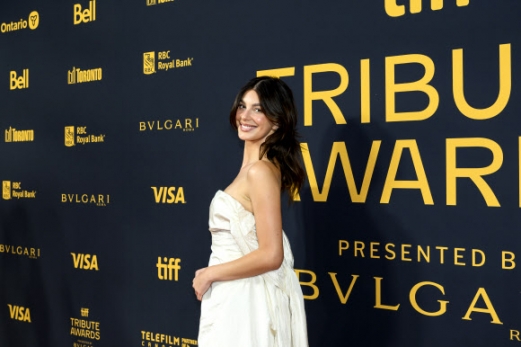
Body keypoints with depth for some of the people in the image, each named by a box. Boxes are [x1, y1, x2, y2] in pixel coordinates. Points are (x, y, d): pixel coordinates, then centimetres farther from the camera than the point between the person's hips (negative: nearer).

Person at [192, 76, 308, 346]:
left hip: (248, 299, -9)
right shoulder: (252, 167, 9)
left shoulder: (260, 170, -20)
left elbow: (270, 256, -24)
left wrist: (209, 274, -14)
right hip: (236, 296, 9)